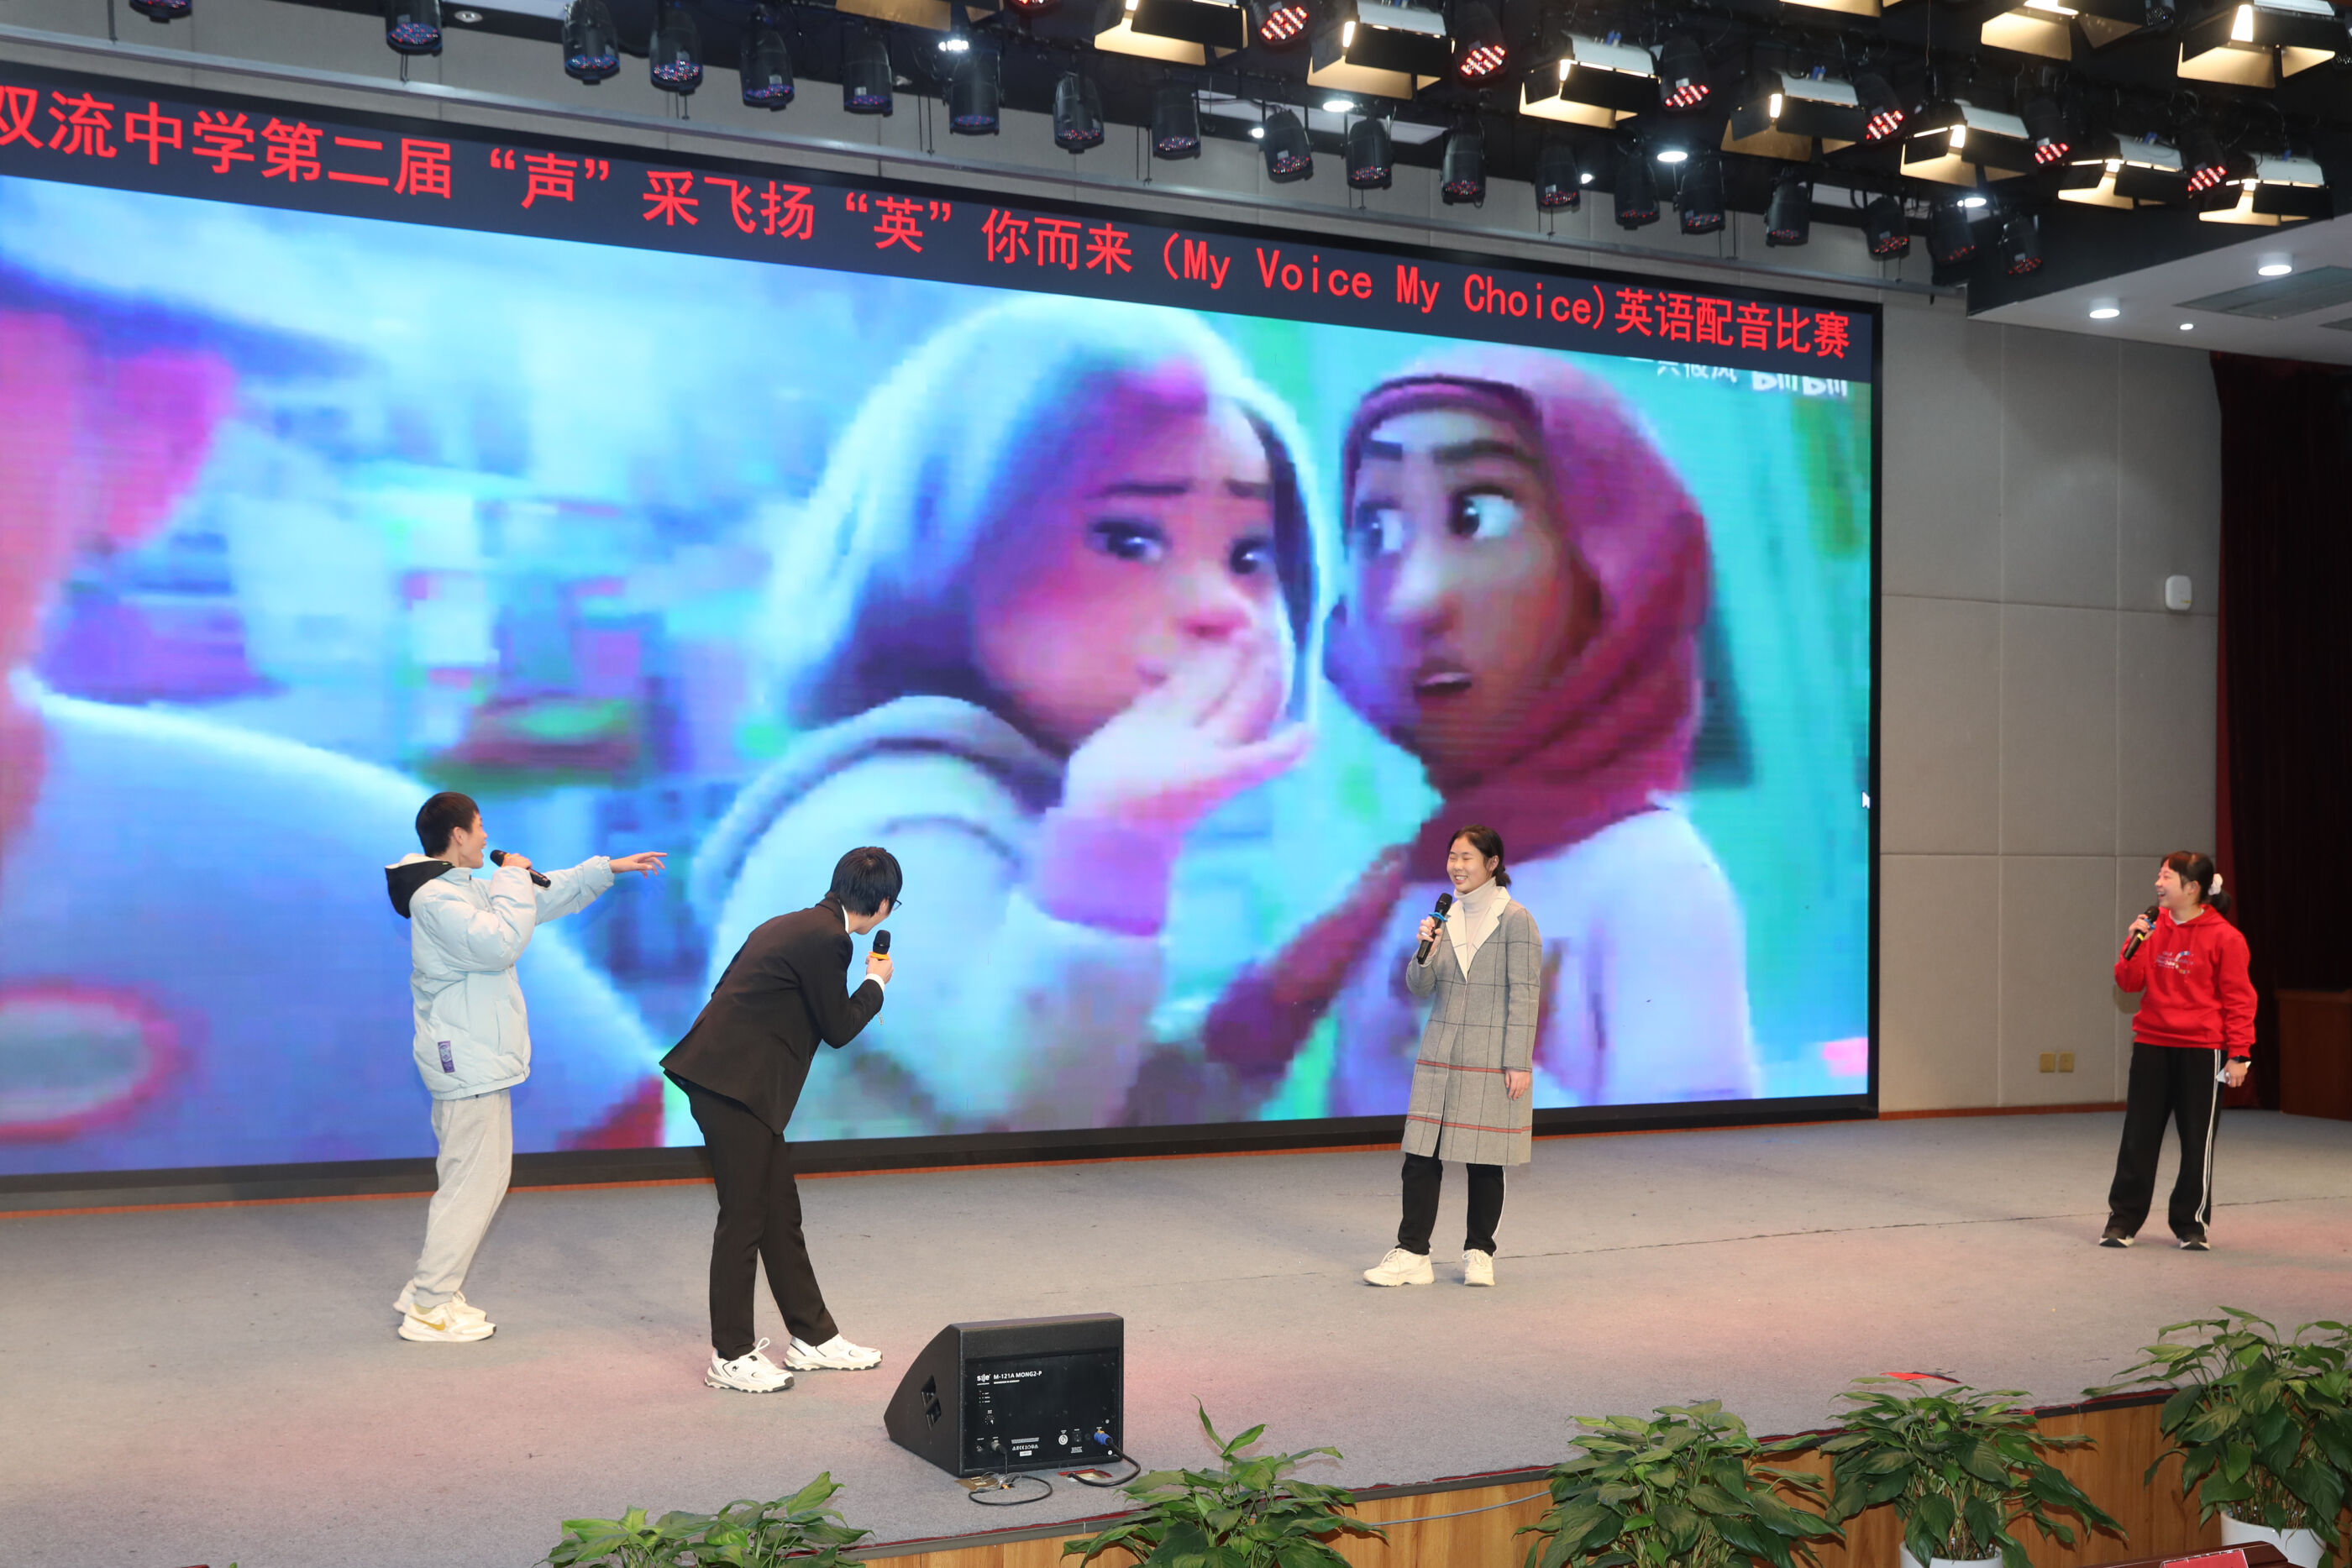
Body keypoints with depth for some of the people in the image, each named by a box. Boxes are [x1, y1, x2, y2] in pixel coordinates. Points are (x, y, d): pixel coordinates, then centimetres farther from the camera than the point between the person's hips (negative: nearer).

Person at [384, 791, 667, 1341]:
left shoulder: (465, 888, 18)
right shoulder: (437, 897, -15)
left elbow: (543, 897, 28)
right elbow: (501, 942, -28)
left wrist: (608, 869, 27)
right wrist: (513, 879, -14)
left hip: (479, 1061, 11)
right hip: (469, 1063, -11)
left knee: (476, 1178, 14)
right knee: (473, 1181, -8)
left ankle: (429, 1289, 20)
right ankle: (429, 1308, -2)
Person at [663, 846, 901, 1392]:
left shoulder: (795, 925, 16)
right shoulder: (827, 938, -14)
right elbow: (838, 1027, -8)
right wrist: (876, 983, 8)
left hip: (730, 1079, 10)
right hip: (734, 1085, -10)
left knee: (781, 1212, 15)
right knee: (744, 1218, -1)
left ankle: (812, 1336, 25)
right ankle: (730, 1357, 9)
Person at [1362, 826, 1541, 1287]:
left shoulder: (1515, 919, -7)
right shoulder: (1447, 916, 10)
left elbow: (1525, 994, -9)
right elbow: (1419, 987, 10)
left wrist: (1519, 1063, -12)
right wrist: (1425, 951, -11)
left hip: (1490, 1058, -5)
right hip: (1440, 1055, 5)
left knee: (1484, 1160, 5)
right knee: (1420, 1157, 2)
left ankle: (1479, 1253, 19)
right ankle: (1412, 1255, 8)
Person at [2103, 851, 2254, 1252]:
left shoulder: (2223, 936, -8)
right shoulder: (2154, 928, 6)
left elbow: (2239, 998, -7)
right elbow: (2129, 982, 7)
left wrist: (2238, 1053, -9)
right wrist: (2135, 943, -9)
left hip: (2200, 1051, -4)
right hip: (2151, 1046, 4)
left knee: (2198, 1140, 7)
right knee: (2138, 1137, 6)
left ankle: (2192, 1226, 19)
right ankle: (2122, 1221, 13)